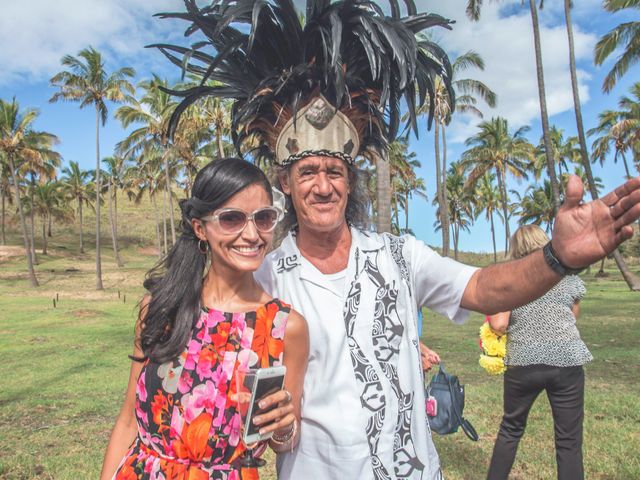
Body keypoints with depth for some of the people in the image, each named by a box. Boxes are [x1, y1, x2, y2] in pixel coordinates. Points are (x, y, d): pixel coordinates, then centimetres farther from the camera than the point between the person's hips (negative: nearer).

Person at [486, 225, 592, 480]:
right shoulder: (569, 276, 6)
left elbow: (499, 325, -9)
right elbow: (573, 317, 13)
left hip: (522, 363, 0)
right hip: (567, 362, 1)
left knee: (511, 428, 19)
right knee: (569, 440, 10)